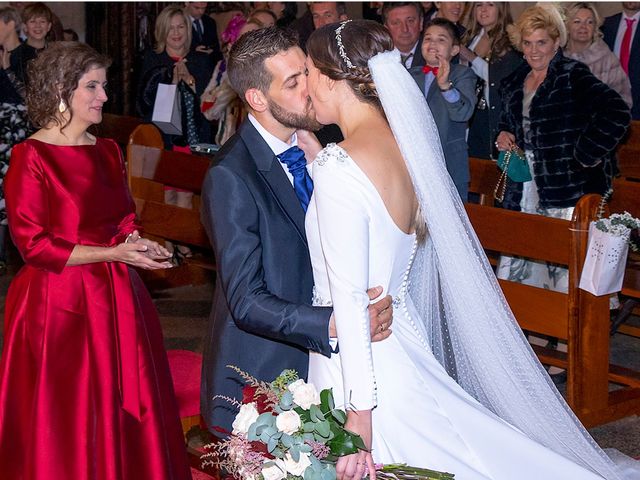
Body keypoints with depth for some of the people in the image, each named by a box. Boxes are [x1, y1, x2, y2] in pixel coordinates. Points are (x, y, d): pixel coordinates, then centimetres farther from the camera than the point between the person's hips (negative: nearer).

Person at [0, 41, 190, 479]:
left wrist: (138, 243, -4)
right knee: (68, 423, 3)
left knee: (126, 414, 10)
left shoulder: (108, 151, 11)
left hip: (117, 297, 6)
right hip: (61, 304, -6)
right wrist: (112, 254, -16)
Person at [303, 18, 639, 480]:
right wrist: (320, 159, 20)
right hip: (402, 339, 8)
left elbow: (351, 296, -21)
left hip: (362, 365, -8)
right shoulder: (404, 143, 3)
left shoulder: (340, 168, -20)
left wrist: (359, 413, -20)